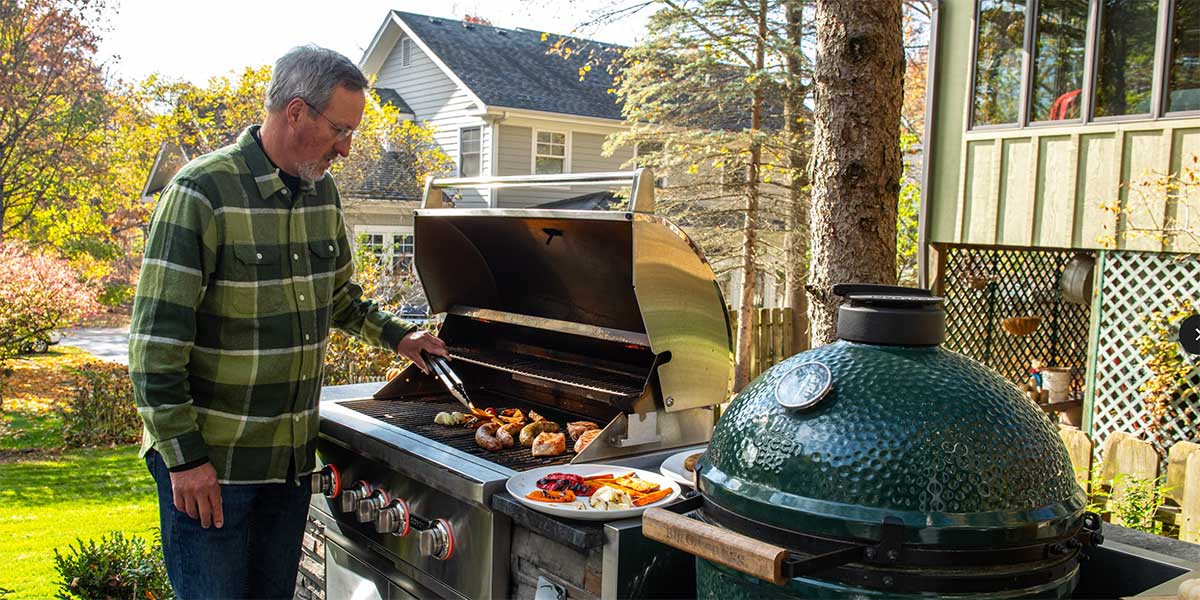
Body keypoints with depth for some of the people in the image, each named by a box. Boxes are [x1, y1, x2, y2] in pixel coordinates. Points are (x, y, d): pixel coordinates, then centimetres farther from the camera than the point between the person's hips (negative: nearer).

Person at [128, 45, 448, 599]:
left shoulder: (322, 191, 6)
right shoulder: (203, 192, -16)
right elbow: (156, 340, -17)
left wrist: (396, 335, 11)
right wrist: (185, 456, -18)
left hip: (293, 452, 7)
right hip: (210, 458, -6)